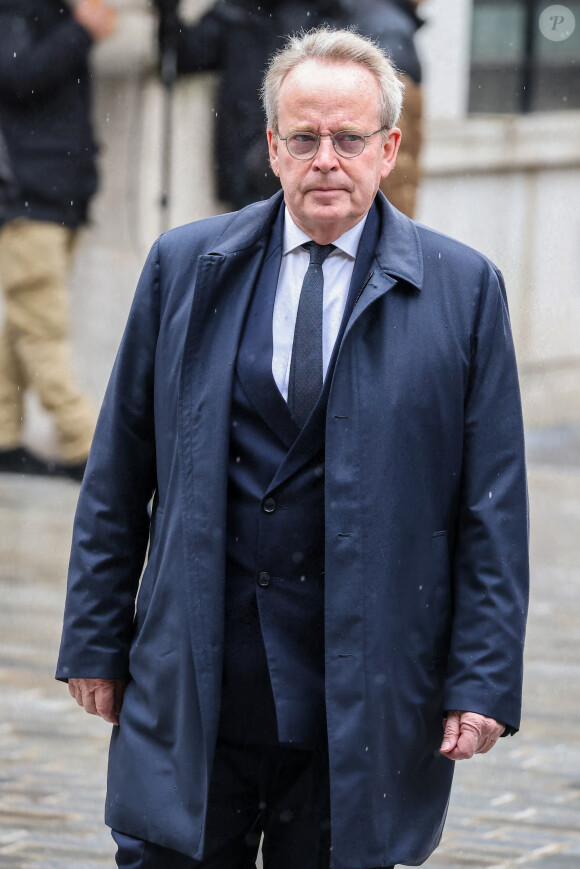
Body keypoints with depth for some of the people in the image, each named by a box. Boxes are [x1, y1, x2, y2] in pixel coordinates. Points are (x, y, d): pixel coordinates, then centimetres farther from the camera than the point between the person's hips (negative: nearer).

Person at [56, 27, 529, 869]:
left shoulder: (463, 288, 1)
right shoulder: (186, 265, 6)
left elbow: (494, 504, 0)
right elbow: (118, 475, 9)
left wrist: (484, 679, -5)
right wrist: (95, 640, 7)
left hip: (362, 697, -1)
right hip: (191, 681, 1)